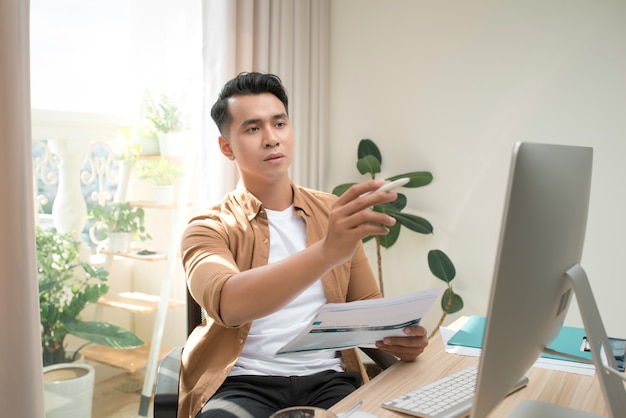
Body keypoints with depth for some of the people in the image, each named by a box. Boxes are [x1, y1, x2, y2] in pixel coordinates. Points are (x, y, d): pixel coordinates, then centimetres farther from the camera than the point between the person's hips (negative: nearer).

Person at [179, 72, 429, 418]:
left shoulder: (336, 215, 11)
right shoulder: (209, 229, -2)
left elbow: (367, 306, 14)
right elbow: (226, 303, -23)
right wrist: (326, 252, -36)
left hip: (327, 379, 3)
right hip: (243, 384, -2)